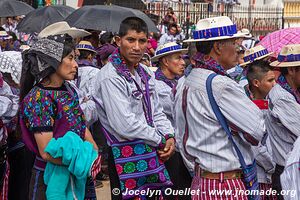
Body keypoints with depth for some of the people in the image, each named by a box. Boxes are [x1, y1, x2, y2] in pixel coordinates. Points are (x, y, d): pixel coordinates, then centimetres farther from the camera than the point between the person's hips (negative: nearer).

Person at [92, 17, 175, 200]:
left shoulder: (145, 73, 9)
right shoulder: (110, 77, -18)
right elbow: (125, 126, -24)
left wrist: (169, 136, -2)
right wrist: (161, 141, -13)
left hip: (151, 155, 8)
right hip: (126, 158, -8)